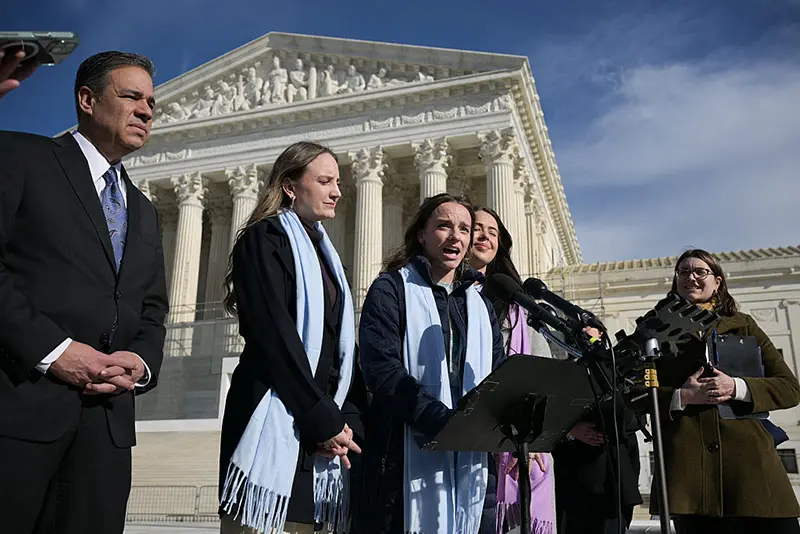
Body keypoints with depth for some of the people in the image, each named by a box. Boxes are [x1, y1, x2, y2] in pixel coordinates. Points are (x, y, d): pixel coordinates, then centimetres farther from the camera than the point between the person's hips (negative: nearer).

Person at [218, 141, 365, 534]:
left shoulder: (325, 254, 21)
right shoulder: (265, 239, -2)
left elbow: (343, 345, 15)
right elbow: (275, 335, -13)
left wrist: (345, 419, 0)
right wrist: (325, 420, -13)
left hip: (320, 424, 7)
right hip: (274, 420, -7)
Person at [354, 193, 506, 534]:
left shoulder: (480, 304, 17)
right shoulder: (392, 289, -1)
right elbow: (382, 370, -14)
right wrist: (445, 422, -23)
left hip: (468, 461, 5)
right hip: (408, 458, -5)